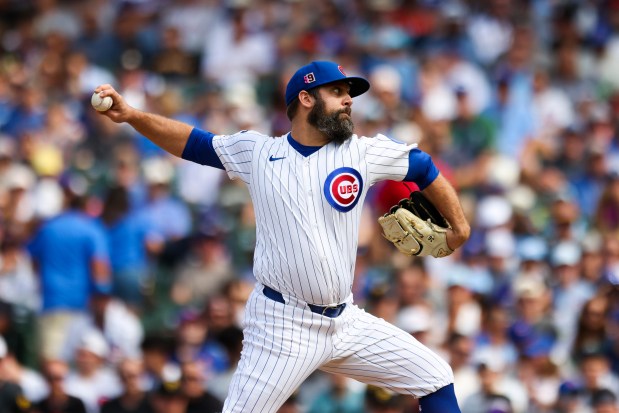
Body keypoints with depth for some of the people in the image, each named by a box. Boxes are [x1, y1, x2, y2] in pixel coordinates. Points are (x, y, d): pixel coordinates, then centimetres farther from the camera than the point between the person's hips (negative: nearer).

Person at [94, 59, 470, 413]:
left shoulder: (363, 152, 2)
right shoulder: (256, 152, 1)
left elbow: (424, 169, 15)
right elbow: (193, 142, 9)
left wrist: (459, 226, 17)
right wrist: (132, 115, -4)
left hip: (347, 321, 4)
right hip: (282, 326, -3)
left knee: (436, 380, 6)